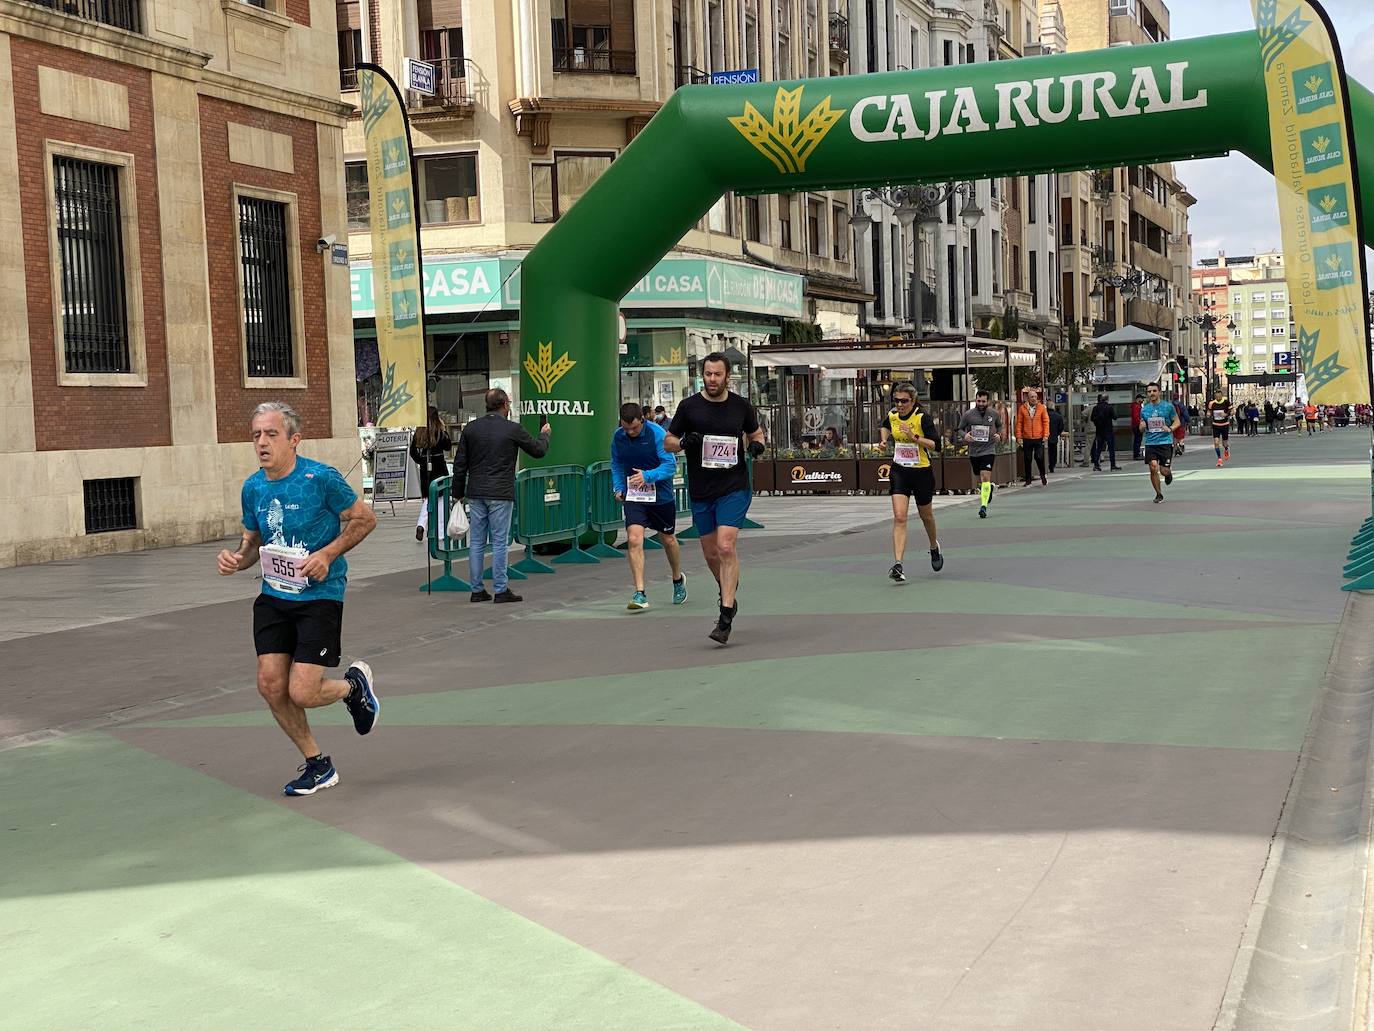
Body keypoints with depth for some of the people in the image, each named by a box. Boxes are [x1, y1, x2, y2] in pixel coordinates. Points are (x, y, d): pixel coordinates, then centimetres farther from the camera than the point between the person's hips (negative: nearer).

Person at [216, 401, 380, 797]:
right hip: (274, 596, 6)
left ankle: (354, 684, 23)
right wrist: (235, 559, -6)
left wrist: (327, 555, -16)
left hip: (320, 596, -6)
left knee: (301, 693, -12)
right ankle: (317, 764, 18)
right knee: (270, 684, -2)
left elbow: (365, 519, -4)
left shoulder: (322, 478, -14)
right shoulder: (253, 488, 4)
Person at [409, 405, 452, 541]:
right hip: (439, 468, -4)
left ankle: (420, 524, -7)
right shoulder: (439, 432, -11)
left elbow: (413, 451, 3)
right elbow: (448, 446, 1)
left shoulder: (418, 432, 1)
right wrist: (444, 429, 4)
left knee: (427, 497, 15)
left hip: (425, 469, 4)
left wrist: (421, 461, 14)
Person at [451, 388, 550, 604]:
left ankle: (477, 590, 11)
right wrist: (544, 434, 28)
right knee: (500, 542, -1)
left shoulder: (470, 429, 6)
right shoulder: (513, 429, -6)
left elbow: (460, 463, 8)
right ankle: (501, 590, 1)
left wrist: (458, 493, 15)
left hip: (476, 493, 4)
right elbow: (538, 451, 6)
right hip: (500, 494, -4)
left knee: (476, 542, 7)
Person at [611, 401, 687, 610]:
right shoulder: (618, 437, -3)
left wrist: (648, 476, -31)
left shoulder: (657, 433, -16)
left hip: (661, 496, -2)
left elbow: (670, 465, -20)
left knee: (668, 540, 14)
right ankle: (640, 594, -15)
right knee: (634, 539, -17)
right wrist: (619, 488, 1)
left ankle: (678, 580, 43)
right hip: (633, 497, 2)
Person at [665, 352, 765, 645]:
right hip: (700, 491, 2)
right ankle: (728, 593, 42)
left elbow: (756, 432, 19)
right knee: (711, 554, 11)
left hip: (734, 488, -2)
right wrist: (683, 442, -16)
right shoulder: (689, 406, 0)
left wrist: (757, 444, -4)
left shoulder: (742, 406, 2)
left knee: (726, 546, -17)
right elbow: (668, 443, 6)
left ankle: (726, 617, -15)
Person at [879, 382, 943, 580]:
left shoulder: (922, 417, -15)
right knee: (899, 517, -14)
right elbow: (885, 427, 24)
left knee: (926, 516, 18)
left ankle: (934, 547, 50)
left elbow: (934, 444, -20)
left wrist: (914, 437, -31)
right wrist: (884, 439, 5)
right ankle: (898, 565, -22)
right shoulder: (892, 415, -1)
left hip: (922, 471, -2)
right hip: (899, 471, 2)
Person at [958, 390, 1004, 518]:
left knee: (985, 477, -17)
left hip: (988, 450, -2)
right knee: (979, 479, 14)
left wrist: (999, 435, -1)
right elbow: (960, 429, 7)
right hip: (973, 451, 2)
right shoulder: (968, 414, -2)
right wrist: (964, 435, -14)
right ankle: (990, 488, 48)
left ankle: (983, 506, -19)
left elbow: (1000, 426, 19)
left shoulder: (994, 414, 1)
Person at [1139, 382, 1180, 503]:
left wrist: (1170, 429, -16)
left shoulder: (1168, 406, 0)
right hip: (1150, 442, 2)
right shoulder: (1144, 409, 9)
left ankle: (1168, 474, 34)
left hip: (1165, 442, -2)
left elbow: (1177, 422, 5)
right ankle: (1158, 494, 6)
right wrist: (1142, 427, -7)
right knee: (1153, 468, -11)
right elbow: (1141, 429, 17)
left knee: (1164, 470, -6)